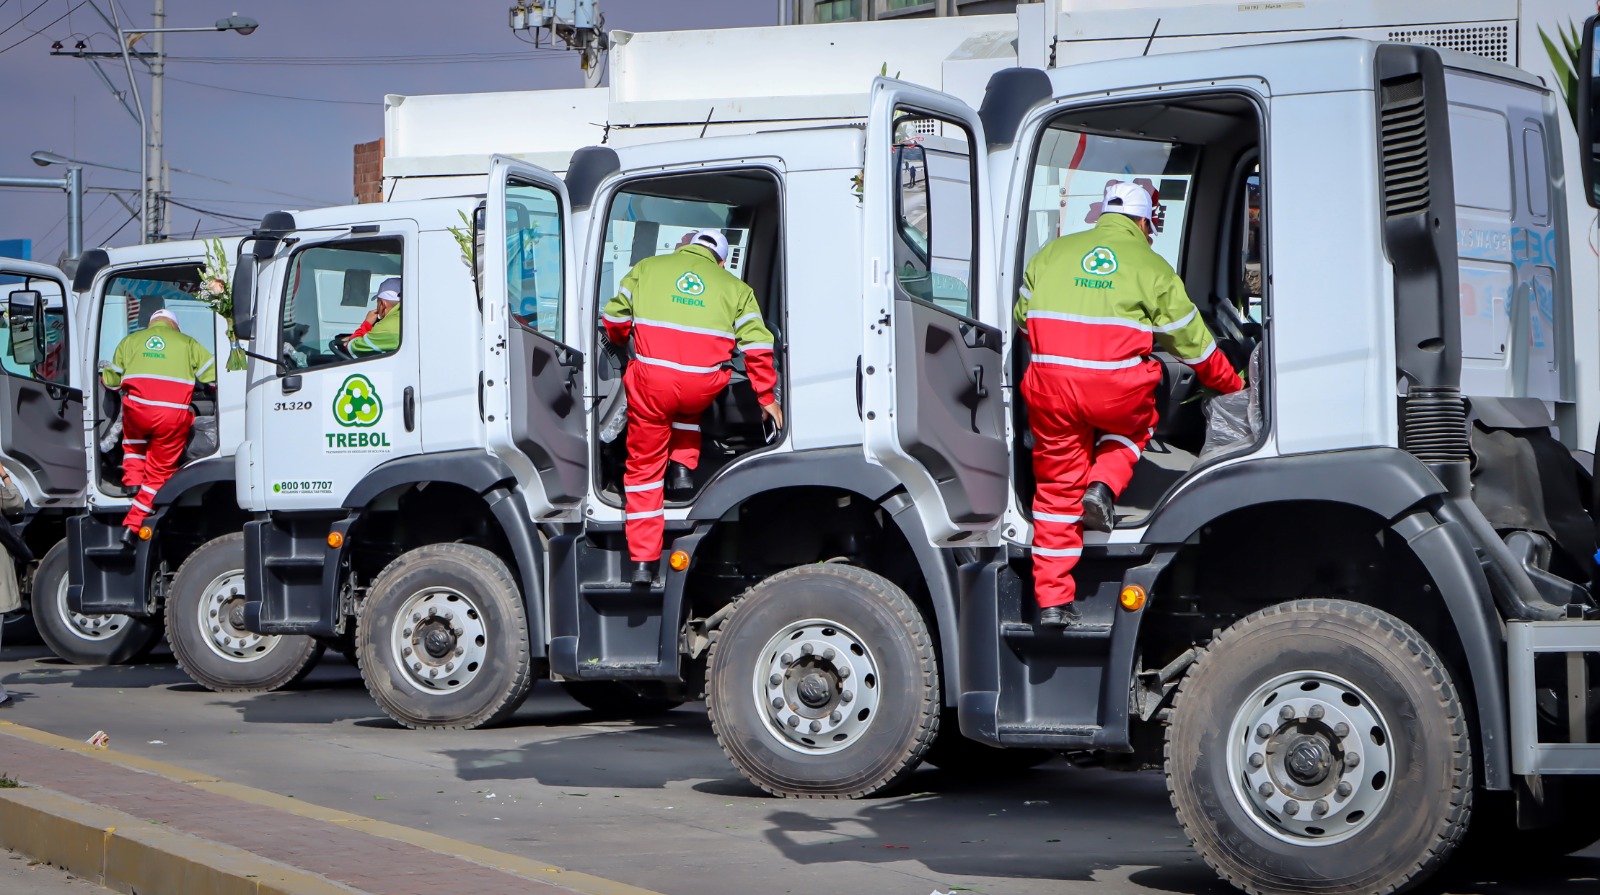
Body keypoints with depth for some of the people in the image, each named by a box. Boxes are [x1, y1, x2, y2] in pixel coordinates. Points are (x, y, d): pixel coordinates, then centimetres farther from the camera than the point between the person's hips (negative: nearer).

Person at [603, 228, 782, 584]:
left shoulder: (647, 268, 16)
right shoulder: (734, 287, 16)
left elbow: (615, 317, 15)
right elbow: (758, 346, 8)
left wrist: (621, 343, 38)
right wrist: (767, 397, 17)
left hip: (652, 378, -1)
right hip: (704, 386, 1)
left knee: (644, 465, 11)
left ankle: (643, 561, 9)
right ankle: (683, 468, 21)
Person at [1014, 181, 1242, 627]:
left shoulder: (1051, 255, 15)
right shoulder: (1152, 267, 7)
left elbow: (1023, 316, 22)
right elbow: (1191, 340, 11)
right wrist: (1232, 384, 26)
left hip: (1050, 387, 2)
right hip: (1117, 389, -2)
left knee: (1057, 487, 12)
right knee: (1137, 422, 34)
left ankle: (1052, 601, 10)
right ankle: (1104, 485, 6)